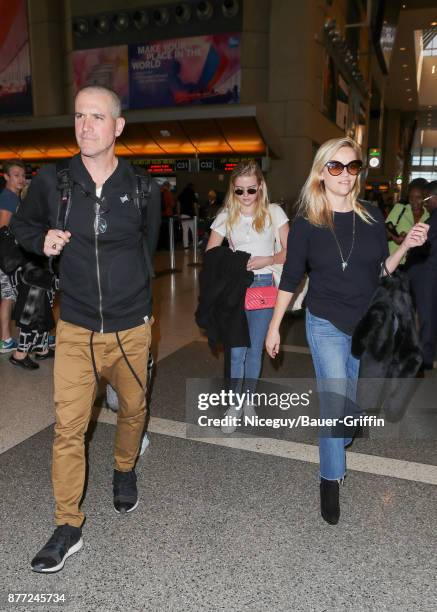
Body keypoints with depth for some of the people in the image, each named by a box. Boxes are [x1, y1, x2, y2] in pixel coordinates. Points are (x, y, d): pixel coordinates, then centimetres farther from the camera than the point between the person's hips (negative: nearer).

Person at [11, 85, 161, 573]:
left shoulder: (143, 188, -4)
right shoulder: (51, 181, -5)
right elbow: (22, 224, 12)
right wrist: (43, 239, -9)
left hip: (131, 327, 1)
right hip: (76, 329, -1)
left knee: (133, 409, 18)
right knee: (68, 427, -1)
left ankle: (124, 472, 48)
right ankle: (68, 528, 17)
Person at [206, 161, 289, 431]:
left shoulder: (274, 212, 3)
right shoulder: (226, 216, 5)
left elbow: (288, 251, -1)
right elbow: (209, 255, 3)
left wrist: (267, 260, -19)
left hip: (264, 284, 0)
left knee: (255, 349, 10)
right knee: (236, 350, -3)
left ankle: (248, 400, 28)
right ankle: (234, 406, 12)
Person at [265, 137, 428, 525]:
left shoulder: (372, 217, -1)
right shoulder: (306, 223, -8)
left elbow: (381, 271, 6)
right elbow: (290, 278, -4)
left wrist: (406, 246, -11)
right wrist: (274, 326, -2)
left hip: (367, 325, 3)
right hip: (326, 325, -3)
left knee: (351, 398, 17)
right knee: (334, 401, -7)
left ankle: (338, 439, 47)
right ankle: (331, 480, 12)